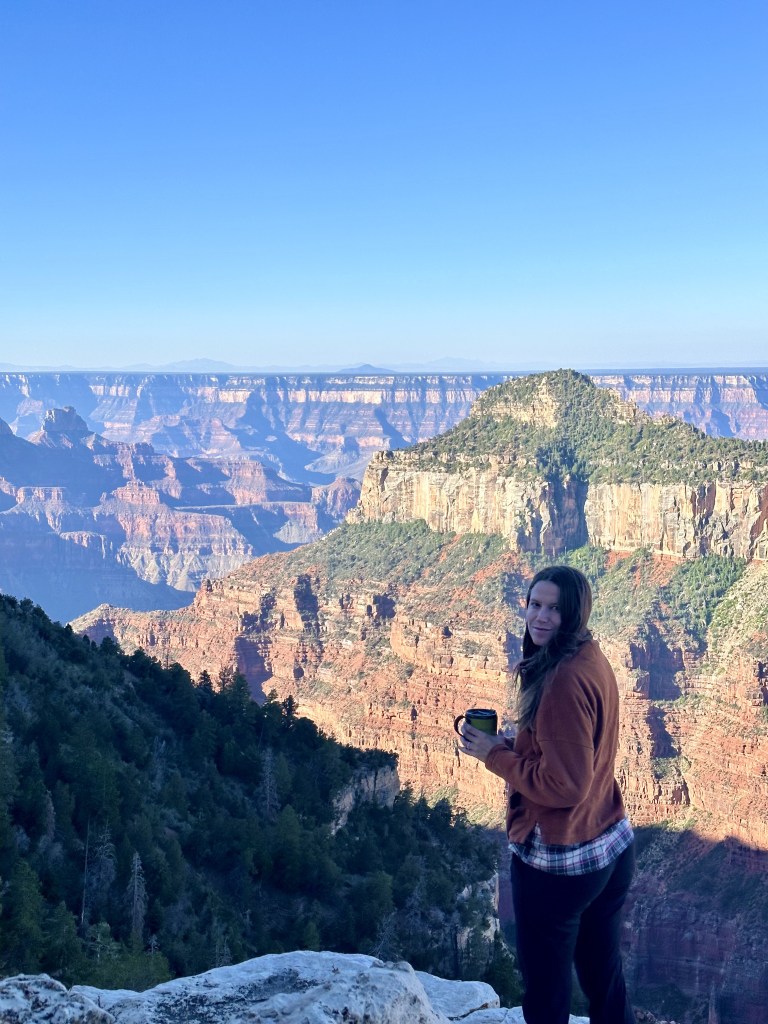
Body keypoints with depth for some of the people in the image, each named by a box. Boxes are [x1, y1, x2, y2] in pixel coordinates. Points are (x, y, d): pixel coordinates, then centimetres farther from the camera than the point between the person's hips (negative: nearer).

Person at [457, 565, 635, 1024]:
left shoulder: (564, 680, -24)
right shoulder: (593, 659, 5)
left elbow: (564, 785, -25)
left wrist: (494, 754, -15)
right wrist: (512, 744, 3)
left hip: (559, 861, -9)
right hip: (612, 847, 9)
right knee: (604, 977, 22)